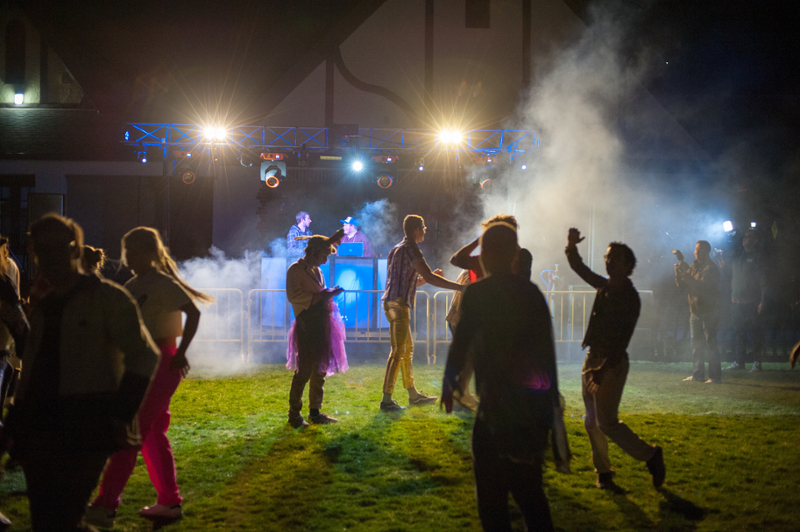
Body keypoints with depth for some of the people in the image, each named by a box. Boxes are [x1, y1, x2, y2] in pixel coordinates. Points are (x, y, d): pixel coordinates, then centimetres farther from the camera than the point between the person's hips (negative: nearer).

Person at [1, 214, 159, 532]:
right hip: (40, 434, 7)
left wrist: (120, 416, -15)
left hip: (84, 433, -7)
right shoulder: (42, 309, 19)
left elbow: (144, 357, -8)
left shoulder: (107, 298, -1)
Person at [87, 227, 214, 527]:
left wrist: (180, 353, -22)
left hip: (159, 364, -9)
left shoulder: (162, 283, -14)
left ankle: (105, 506, -8)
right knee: (152, 436, 13)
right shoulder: (132, 285, 13)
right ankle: (170, 503, 20)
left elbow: (193, 313, -22)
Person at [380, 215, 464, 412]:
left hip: (393, 303, 10)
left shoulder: (397, 249, 20)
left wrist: (429, 277, 19)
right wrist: (460, 287, -19)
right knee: (398, 351, -9)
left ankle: (413, 395, 23)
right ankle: (386, 399, -10)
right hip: (398, 304, -10)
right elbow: (430, 278, -21)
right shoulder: (410, 249, -12)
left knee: (407, 349, 16)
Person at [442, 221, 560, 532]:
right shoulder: (532, 292, 8)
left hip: (500, 404, -6)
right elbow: (546, 347, 12)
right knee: (529, 488, 18)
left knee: (491, 490, 4)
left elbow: (462, 342, -11)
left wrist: (449, 383, 5)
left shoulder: (477, 293, -9)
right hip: (536, 406, 6)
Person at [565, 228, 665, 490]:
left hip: (612, 364, -8)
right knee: (592, 422, 8)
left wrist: (603, 370, -26)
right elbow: (580, 269, 24)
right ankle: (603, 472, 19)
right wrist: (571, 247, 5)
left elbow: (622, 340, -19)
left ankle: (650, 455, 7)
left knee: (606, 423, -9)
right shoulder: (605, 286, 9)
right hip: (592, 358, 8)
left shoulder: (630, 298, -13)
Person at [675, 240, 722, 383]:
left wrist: (686, 275, -27)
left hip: (709, 311, -8)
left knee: (710, 344, -8)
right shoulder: (694, 266, 13)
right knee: (696, 344, 10)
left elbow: (703, 286, -23)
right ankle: (697, 374, 17)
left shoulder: (712, 268, -10)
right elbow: (681, 284, 12)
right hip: (695, 311, 8)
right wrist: (678, 273, -6)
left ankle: (715, 376, -6)